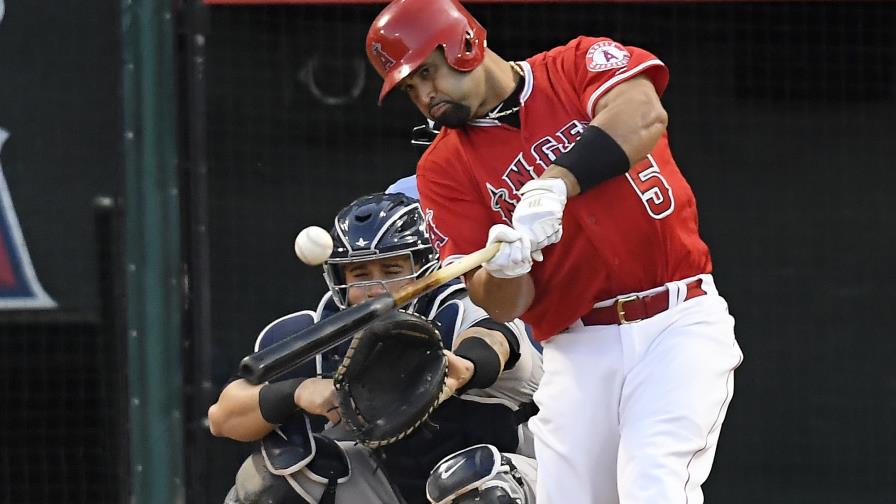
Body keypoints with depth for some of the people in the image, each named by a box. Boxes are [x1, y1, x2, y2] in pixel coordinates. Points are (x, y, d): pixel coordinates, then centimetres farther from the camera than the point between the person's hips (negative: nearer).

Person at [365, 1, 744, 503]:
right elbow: (505, 306, 0)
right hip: (579, 347, 4)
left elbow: (645, 114, -21)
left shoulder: (583, 64, 2)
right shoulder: (445, 168, 7)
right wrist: (503, 269, -23)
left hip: (679, 324, -3)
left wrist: (554, 183, -32)